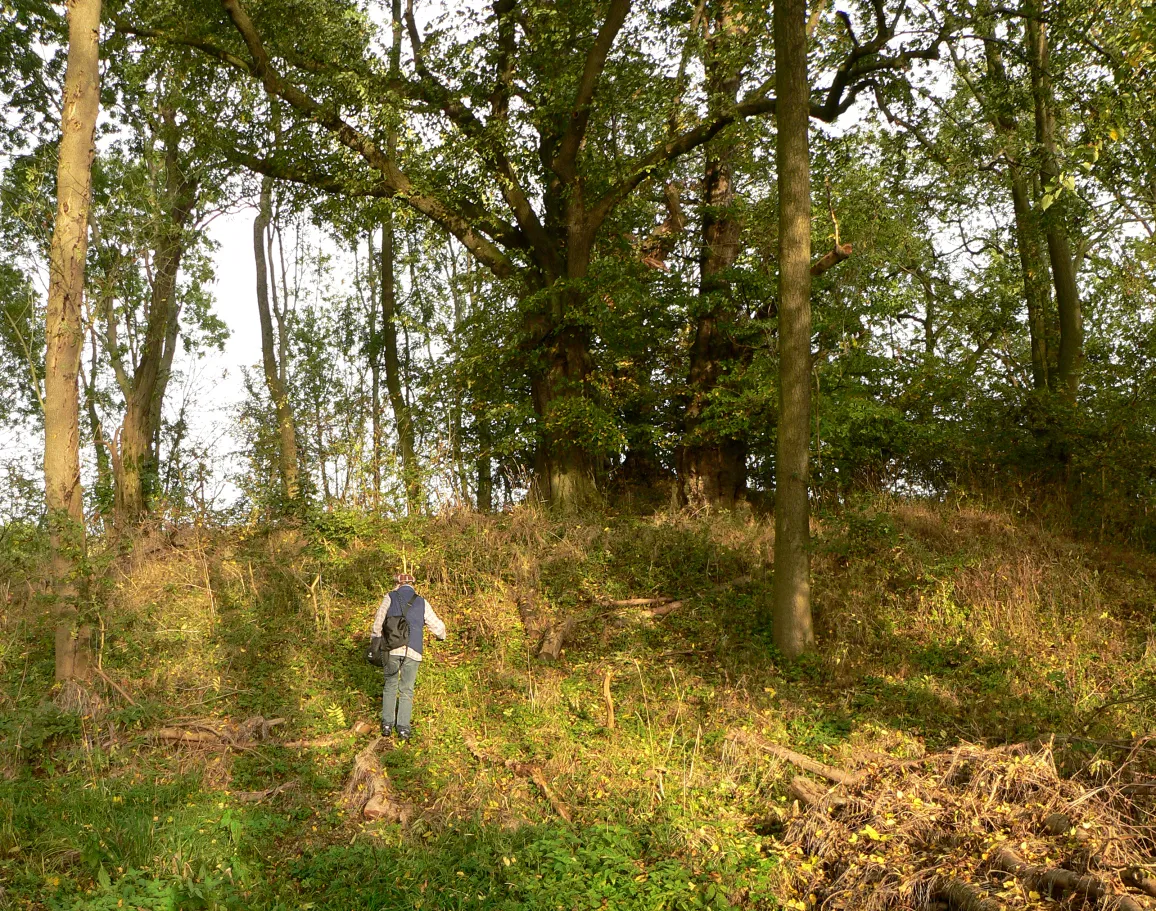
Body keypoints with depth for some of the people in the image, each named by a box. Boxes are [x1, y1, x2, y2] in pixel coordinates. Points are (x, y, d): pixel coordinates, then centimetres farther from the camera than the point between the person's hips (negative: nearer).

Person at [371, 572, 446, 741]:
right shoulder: (422, 603, 11)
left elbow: (378, 621, 1)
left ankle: (387, 724, 10)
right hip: (412, 651, 0)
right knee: (406, 690, 11)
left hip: (391, 649, 0)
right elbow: (437, 625, 14)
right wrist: (442, 635, 37)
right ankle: (403, 728, 4)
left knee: (390, 686, 17)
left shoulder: (390, 598, 7)